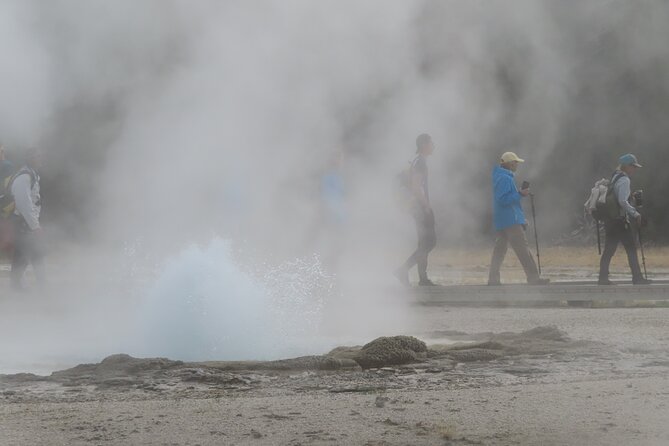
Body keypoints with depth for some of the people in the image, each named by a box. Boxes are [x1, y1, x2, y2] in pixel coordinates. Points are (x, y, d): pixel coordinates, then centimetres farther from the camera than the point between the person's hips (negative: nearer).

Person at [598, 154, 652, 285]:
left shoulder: (614, 177, 15)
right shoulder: (624, 180, -14)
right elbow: (623, 201, -22)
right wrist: (635, 214, -16)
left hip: (609, 219, 9)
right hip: (620, 220, -9)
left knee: (609, 249, 9)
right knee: (631, 248, -3)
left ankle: (603, 278, 8)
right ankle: (637, 278, -3)